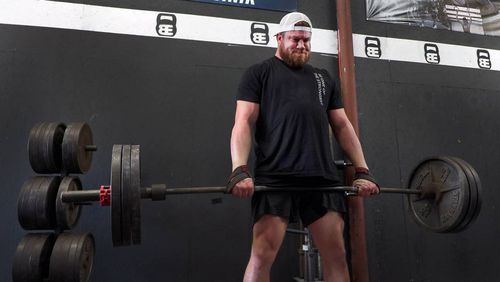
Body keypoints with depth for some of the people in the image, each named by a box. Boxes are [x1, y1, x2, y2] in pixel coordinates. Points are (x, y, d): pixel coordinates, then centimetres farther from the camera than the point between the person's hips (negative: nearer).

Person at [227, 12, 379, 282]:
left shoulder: (323, 78, 25)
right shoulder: (259, 73, 10)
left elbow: (342, 126, 21)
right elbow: (244, 122, -1)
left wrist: (362, 171, 10)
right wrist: (240, 170, -17)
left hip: (323, 178, 5)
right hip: (275, 178, -4)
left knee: (336, 255, 4)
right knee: (262, 255, -9)